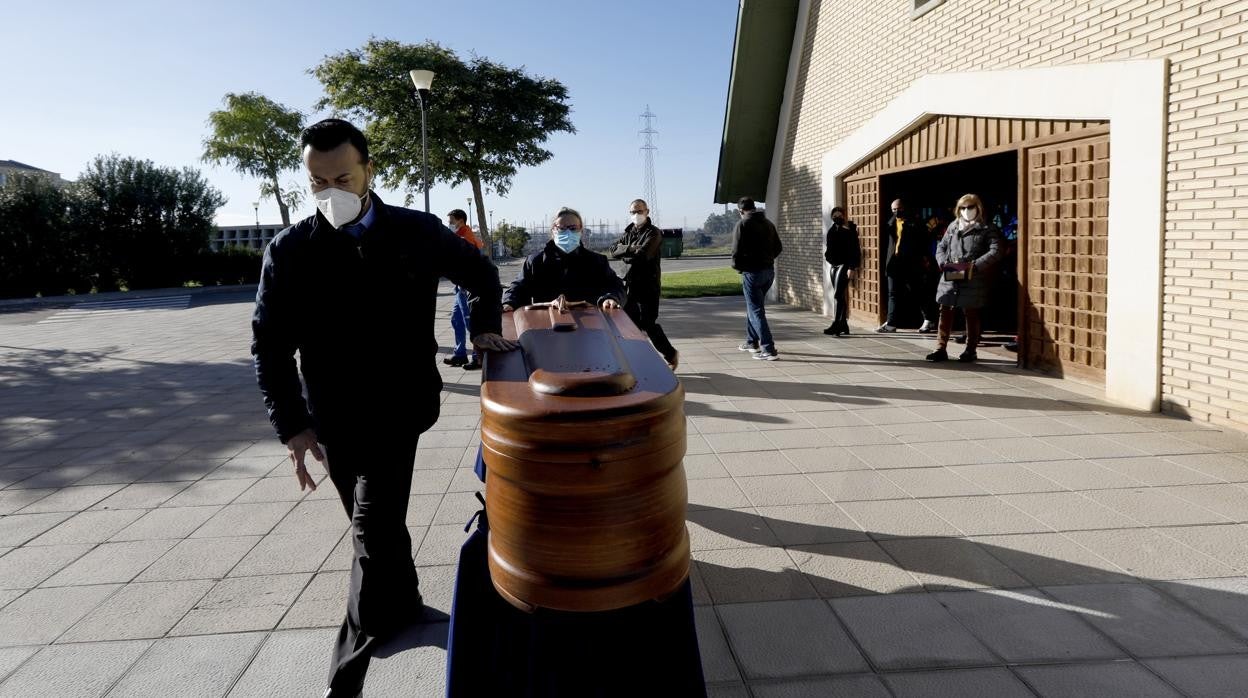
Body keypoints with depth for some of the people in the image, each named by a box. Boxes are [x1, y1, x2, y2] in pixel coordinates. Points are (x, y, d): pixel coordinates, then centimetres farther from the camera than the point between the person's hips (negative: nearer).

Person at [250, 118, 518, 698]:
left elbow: (481, 274, 12)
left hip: (398, 410, -2)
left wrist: (484, 328, 1)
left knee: (375, 536, -7)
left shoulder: (418, 232, -6)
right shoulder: (289, 251, -6)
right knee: (376, 527, 18)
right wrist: (292, 425, -11)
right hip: (332, 420, 2)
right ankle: (405, 606, 44)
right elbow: (270, 345, -4)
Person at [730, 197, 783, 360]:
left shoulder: (742, 224, -9)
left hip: (752, 272, -7)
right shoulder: (768, 223, 12)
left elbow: (737, 250, -16)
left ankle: (769, 350, -11)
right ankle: (752, 342, 33)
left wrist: (737, 266, 0)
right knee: (753, 306, 23)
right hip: (769, 270, 7)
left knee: (756, 311, -4)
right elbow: (778, 247, 13)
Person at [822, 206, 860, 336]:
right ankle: (843, 325, 15)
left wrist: (852, 268, -20)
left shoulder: (850, 231, -9)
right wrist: (827, 255, 5)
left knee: (838, 294, -15)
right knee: (840, 296, 10)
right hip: (834, 265, 7)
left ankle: (836, 324, -18)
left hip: (845, 265, -7)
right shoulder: (832, 230, 12)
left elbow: (854, 250, -14)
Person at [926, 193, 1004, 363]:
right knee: (945, 312, 1)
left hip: (973, 280, -4)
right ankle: (941, 349, 6)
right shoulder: (953, 226, 16)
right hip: (949, 278, 4)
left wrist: (974, 265, -19)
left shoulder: (987, 229, 1)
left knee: (971, 314, 5)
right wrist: (943, 262, -2)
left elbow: (995, 252, -9)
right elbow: (941, 247, 18)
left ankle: (970, 350, 16)